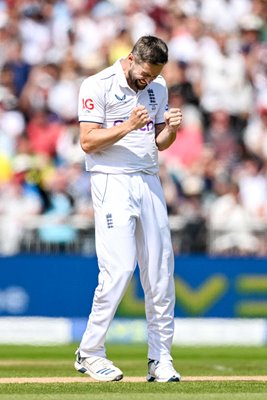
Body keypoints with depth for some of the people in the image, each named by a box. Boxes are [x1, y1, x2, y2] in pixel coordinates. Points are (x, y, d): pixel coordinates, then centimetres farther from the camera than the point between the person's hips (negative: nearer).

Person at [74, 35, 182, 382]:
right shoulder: (97, 86, -7)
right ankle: (90, 353, -2)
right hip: (112, 182, -6)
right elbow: (88, 142, -12)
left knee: (160, 269, 2)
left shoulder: (158, 87, 12)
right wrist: (129, 126, -23)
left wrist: (171, 128, -5)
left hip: (149, 182, 6)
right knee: (119, 269, -14)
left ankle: (160, 359, 8)